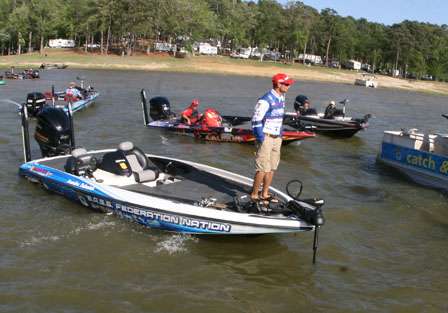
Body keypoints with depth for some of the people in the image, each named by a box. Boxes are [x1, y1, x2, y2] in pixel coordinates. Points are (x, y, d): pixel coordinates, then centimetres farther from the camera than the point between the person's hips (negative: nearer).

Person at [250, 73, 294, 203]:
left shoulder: (281, 98, 9)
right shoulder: (266, 100, -18)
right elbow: (256, 120, -17)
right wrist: (261, 139, -18)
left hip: (276, 138, 9)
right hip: (266, 137, -9)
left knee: (272, 168, 12)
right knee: (263, 168, -7)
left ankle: (265, 194, 22)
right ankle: (254, 195, 4)